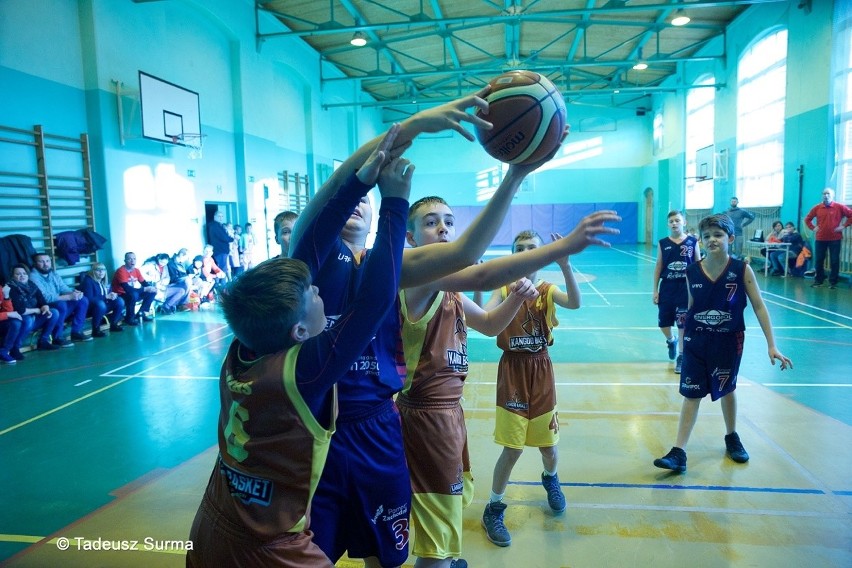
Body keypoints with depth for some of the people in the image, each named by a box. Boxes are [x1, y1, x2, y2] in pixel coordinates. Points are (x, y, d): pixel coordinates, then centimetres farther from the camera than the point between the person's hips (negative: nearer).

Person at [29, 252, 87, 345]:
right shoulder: (33, 277, -14)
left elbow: (64, 288, 5)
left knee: (83, 300, -5)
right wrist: (69, 297, -30)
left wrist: (74, 292, -20)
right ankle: (57, 337, -22)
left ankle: (76, 332, -2)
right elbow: (45, 298, -25)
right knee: (61, 304, -35)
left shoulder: (53, 274, 12)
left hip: (59, 304, 8)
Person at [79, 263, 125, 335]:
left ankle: (113, 324, 1)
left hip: (104, 303, 7)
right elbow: (89, 299, -25)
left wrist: (114, 295, -14)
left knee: (120, 301, -12)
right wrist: (105, 297, -27)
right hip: (89, 308, -7)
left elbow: (110, 293, 11)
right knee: (100, 304, -39)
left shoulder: (105, 281, 8)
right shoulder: (88, 281, -16)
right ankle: (95, 330, -28)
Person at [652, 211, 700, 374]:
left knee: (683, 324, 2)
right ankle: (671, 341, 40)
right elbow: (658, 267, 4)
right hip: (667, 287, 2)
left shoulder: (692, 242, -2)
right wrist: (655, 290, 1)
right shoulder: (663, 243, 1)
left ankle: (681, 356, 15)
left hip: (686, 287, -2)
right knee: (663, 322, 7)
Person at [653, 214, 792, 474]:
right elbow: (691, 307, 5)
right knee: (691, 394, 1)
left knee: (727, 389, 17)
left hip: (728, 341, 0)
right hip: (696, 341, 1)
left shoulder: (742, 270, -11)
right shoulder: (692, 272, -7)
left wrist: (772, 345, -10)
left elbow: (759, 307, -7)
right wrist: (685, 338, 11)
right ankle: (678, 453, 3)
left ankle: (732, 438, 42)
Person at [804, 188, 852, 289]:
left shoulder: (839, 207, -3)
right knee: (818, 261, 6)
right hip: (820, 239, 2)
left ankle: (833, 282, 9)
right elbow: (807, 219, 17)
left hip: (835, 239, -2)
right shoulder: (817, 208, 3)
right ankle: (818, 280, 18)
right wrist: (813, 227, 5)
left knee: (834, 261, 1)